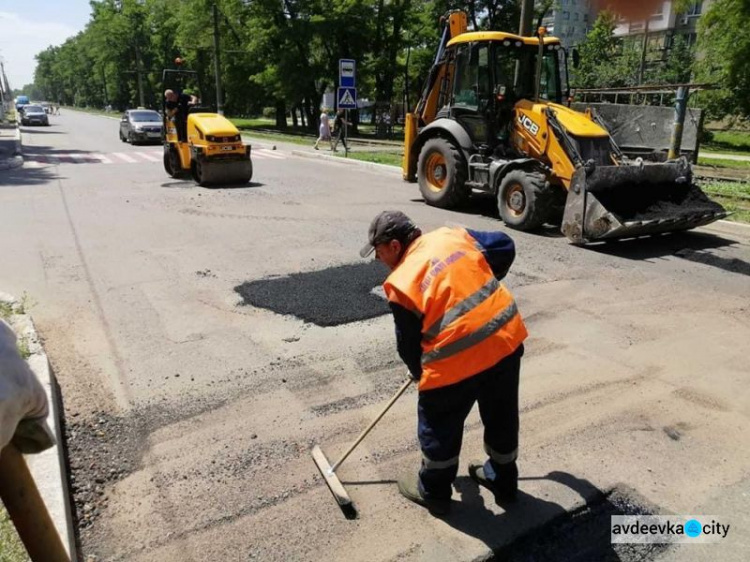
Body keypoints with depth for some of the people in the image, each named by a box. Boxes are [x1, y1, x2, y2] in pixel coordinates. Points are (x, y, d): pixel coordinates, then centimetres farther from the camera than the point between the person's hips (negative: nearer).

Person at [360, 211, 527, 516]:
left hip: (459, 358, -6)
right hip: (507, 338, 7)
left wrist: (422, 375, 20)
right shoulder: (454, 235, 6)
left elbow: (408, 344, 1)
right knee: (502, 416, 25)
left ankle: (433, 491, 36)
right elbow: (505, 247, 16)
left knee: (439, 425, 18)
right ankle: (503, 480, 46)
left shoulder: (402, 283, -8)